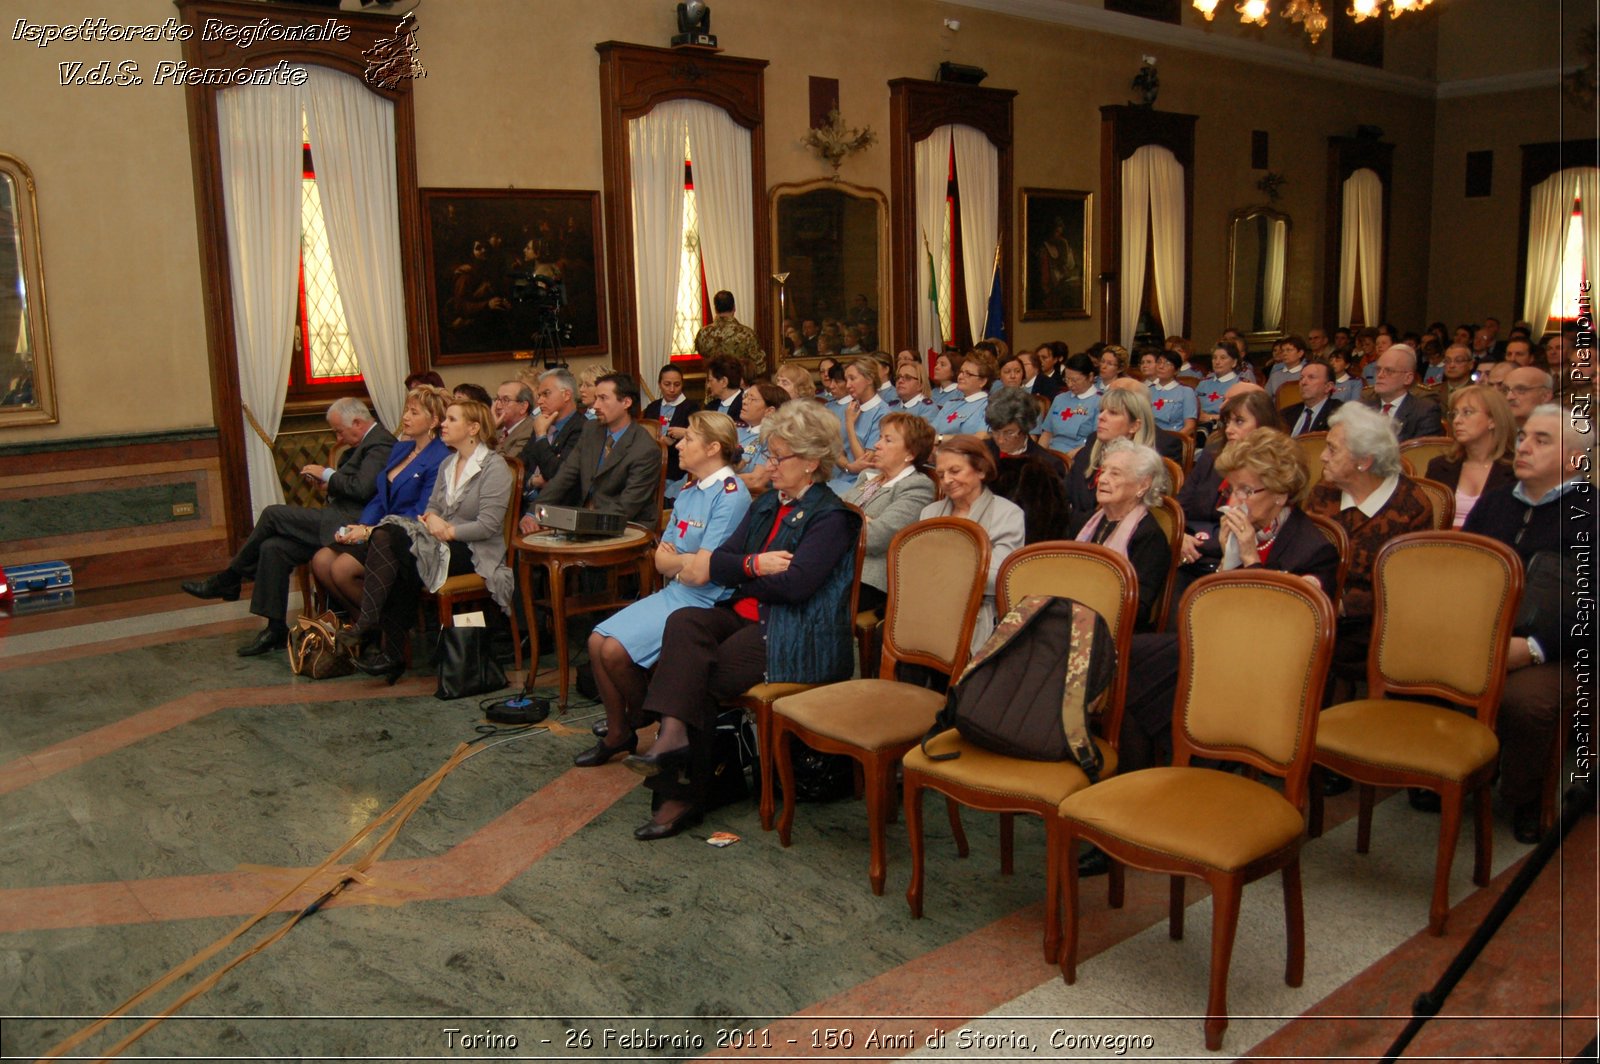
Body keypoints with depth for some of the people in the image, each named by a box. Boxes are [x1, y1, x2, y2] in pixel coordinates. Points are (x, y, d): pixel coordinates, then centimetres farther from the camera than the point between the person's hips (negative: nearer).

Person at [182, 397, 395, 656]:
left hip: (348, 524, -10)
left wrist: (327, 474, -10)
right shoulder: (368, 443, 21)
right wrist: (327, 481, 8)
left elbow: (361, 488, -24)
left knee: (273, 514, -10)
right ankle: (275, 629, 3)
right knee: (273, 548, -2)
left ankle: (227, 581, 8)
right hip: (340, 522, 10)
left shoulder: (379, 445, -12)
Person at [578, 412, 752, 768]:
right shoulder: (688, 492, 11)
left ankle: (644, 721, 12)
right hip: (673, 593, 9)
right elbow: (661, 560, 7)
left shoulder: (731, 496, -17)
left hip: (704, 603, -9)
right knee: (597, 641, -2)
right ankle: (617, 734, 13)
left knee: (615, 650, -16)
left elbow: (701, 572, -22)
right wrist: (687, 560, -13)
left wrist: (673, 558, -4)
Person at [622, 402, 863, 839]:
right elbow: (718, 562, 11)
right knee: (684, 622, -23)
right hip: (746, 616, 7)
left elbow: (795, 584, -19)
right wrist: (755, 565, -10)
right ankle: (674, 735, -33)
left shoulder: (830, 516, -6)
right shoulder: (766, 505, 19)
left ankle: (681, 794, -17)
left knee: (698, 676, -23)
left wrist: (742, 573, -3)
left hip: (796, 635, -7)